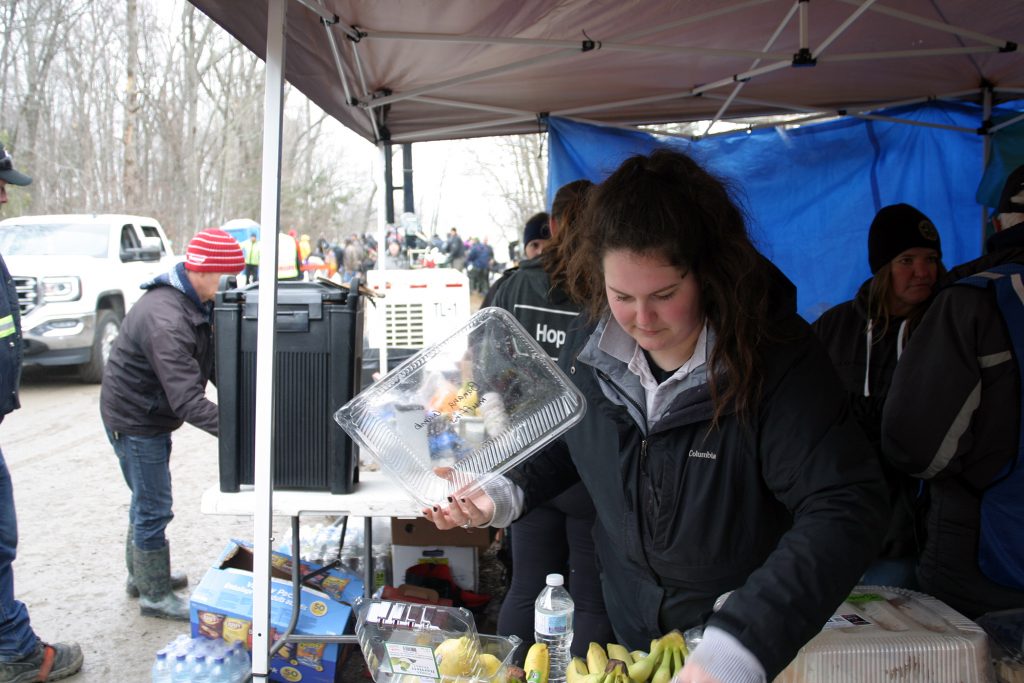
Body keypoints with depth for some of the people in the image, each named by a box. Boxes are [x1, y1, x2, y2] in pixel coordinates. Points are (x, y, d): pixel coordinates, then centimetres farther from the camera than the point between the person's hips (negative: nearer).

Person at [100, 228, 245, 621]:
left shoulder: (195, 304, 0)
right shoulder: (165, 320, -32)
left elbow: (212, 365, 6)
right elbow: (187, 400, -37)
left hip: (151, 415, 10)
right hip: (134, 420, -10)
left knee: (147, 501, 22)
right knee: (153, 508, 1)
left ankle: (142, 575, 40)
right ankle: (155, 595, 16)